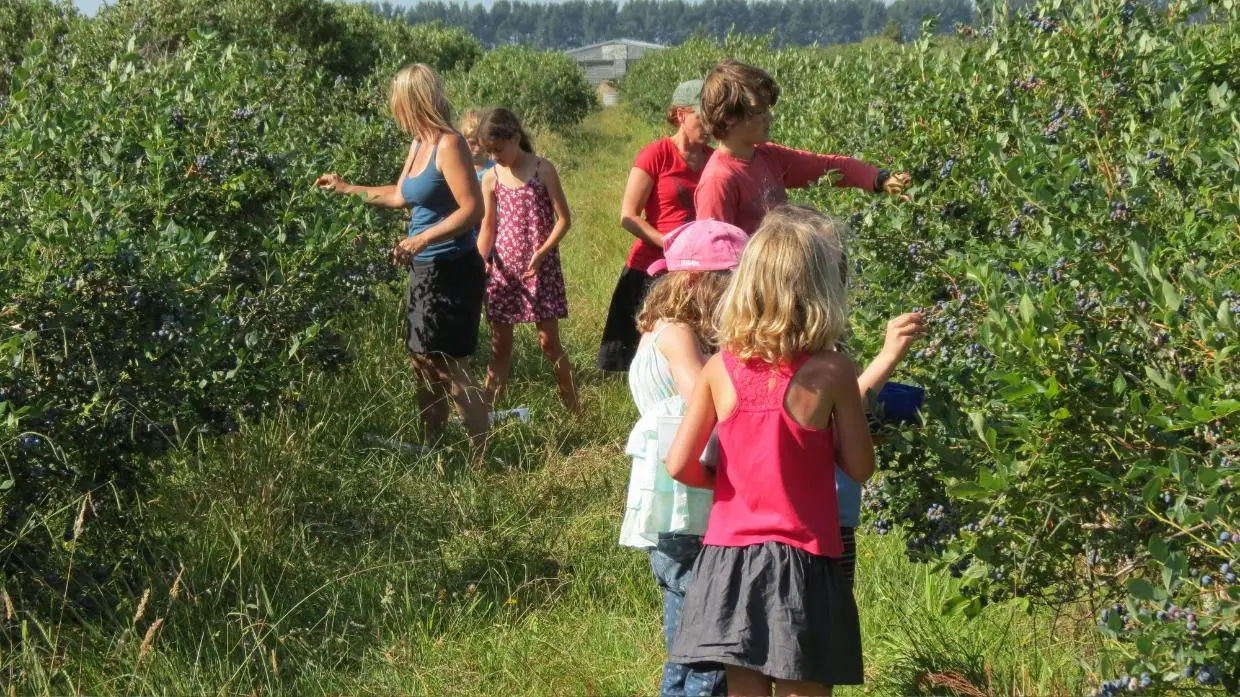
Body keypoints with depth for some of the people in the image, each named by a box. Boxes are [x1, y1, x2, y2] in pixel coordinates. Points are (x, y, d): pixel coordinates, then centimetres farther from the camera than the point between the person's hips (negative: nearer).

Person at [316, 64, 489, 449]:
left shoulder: (449, 145, -16)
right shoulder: (418, 145, 11)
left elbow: (473, 210, -22)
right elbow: (400, 196, 26)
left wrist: (423, 238, -29)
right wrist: (347, 189, 32)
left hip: (451, 272, -9)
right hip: (425, 272, 9)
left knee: (449, 371, -6)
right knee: (425, 367, 13)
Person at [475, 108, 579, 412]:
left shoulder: (543, 170, -6)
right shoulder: (491, 179, 4)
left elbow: (564, 219, -6)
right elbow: (487, 228, 10)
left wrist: (541, 253, -17)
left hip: (540, 268, -3)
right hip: (503, 269, 3)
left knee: (549, 341, -2)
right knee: (500, 344, 6)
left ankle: (573, 407, 10)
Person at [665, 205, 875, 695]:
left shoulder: (720, 369, -4)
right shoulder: (831, 372, -13)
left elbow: (680, 466, -4)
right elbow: (860, 468, -3)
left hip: (731, 558, 3)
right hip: (802, 564, -3)